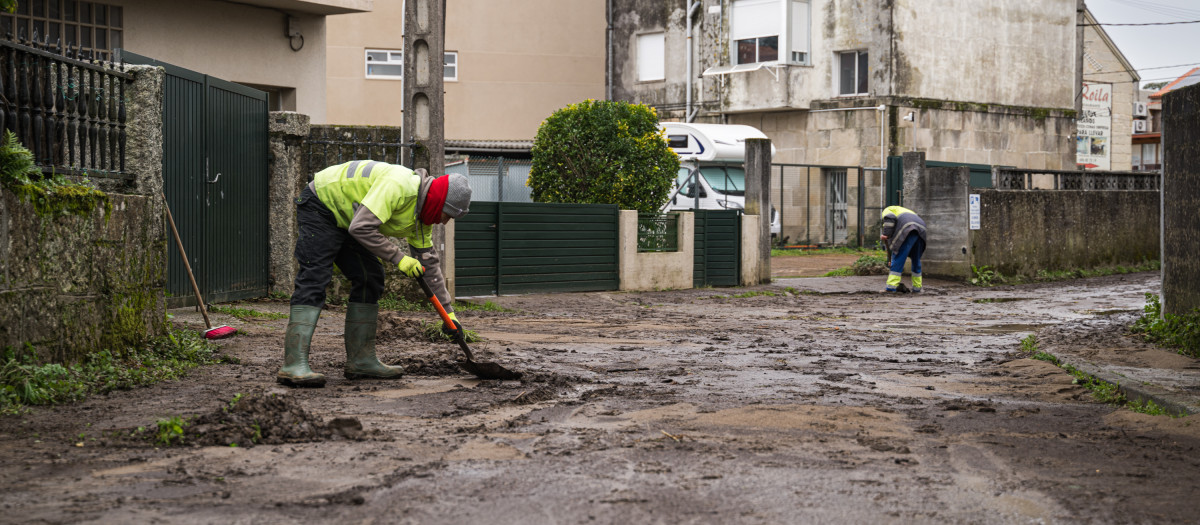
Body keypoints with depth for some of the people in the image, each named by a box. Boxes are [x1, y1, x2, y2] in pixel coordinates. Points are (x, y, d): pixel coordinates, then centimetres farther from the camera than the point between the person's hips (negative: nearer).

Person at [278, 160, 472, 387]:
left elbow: (429, 261, 10)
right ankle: (293, 366, -27)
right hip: (320, 205, -10)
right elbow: (361, 227, -35)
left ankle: (361, 360, 5)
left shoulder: (423, 210, 0)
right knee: (314, 279, -19)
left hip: (345, 220, 10)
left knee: (369, 279, 2)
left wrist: (448, 311, 10)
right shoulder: (398, 186, -30)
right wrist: (398, 258, -28)